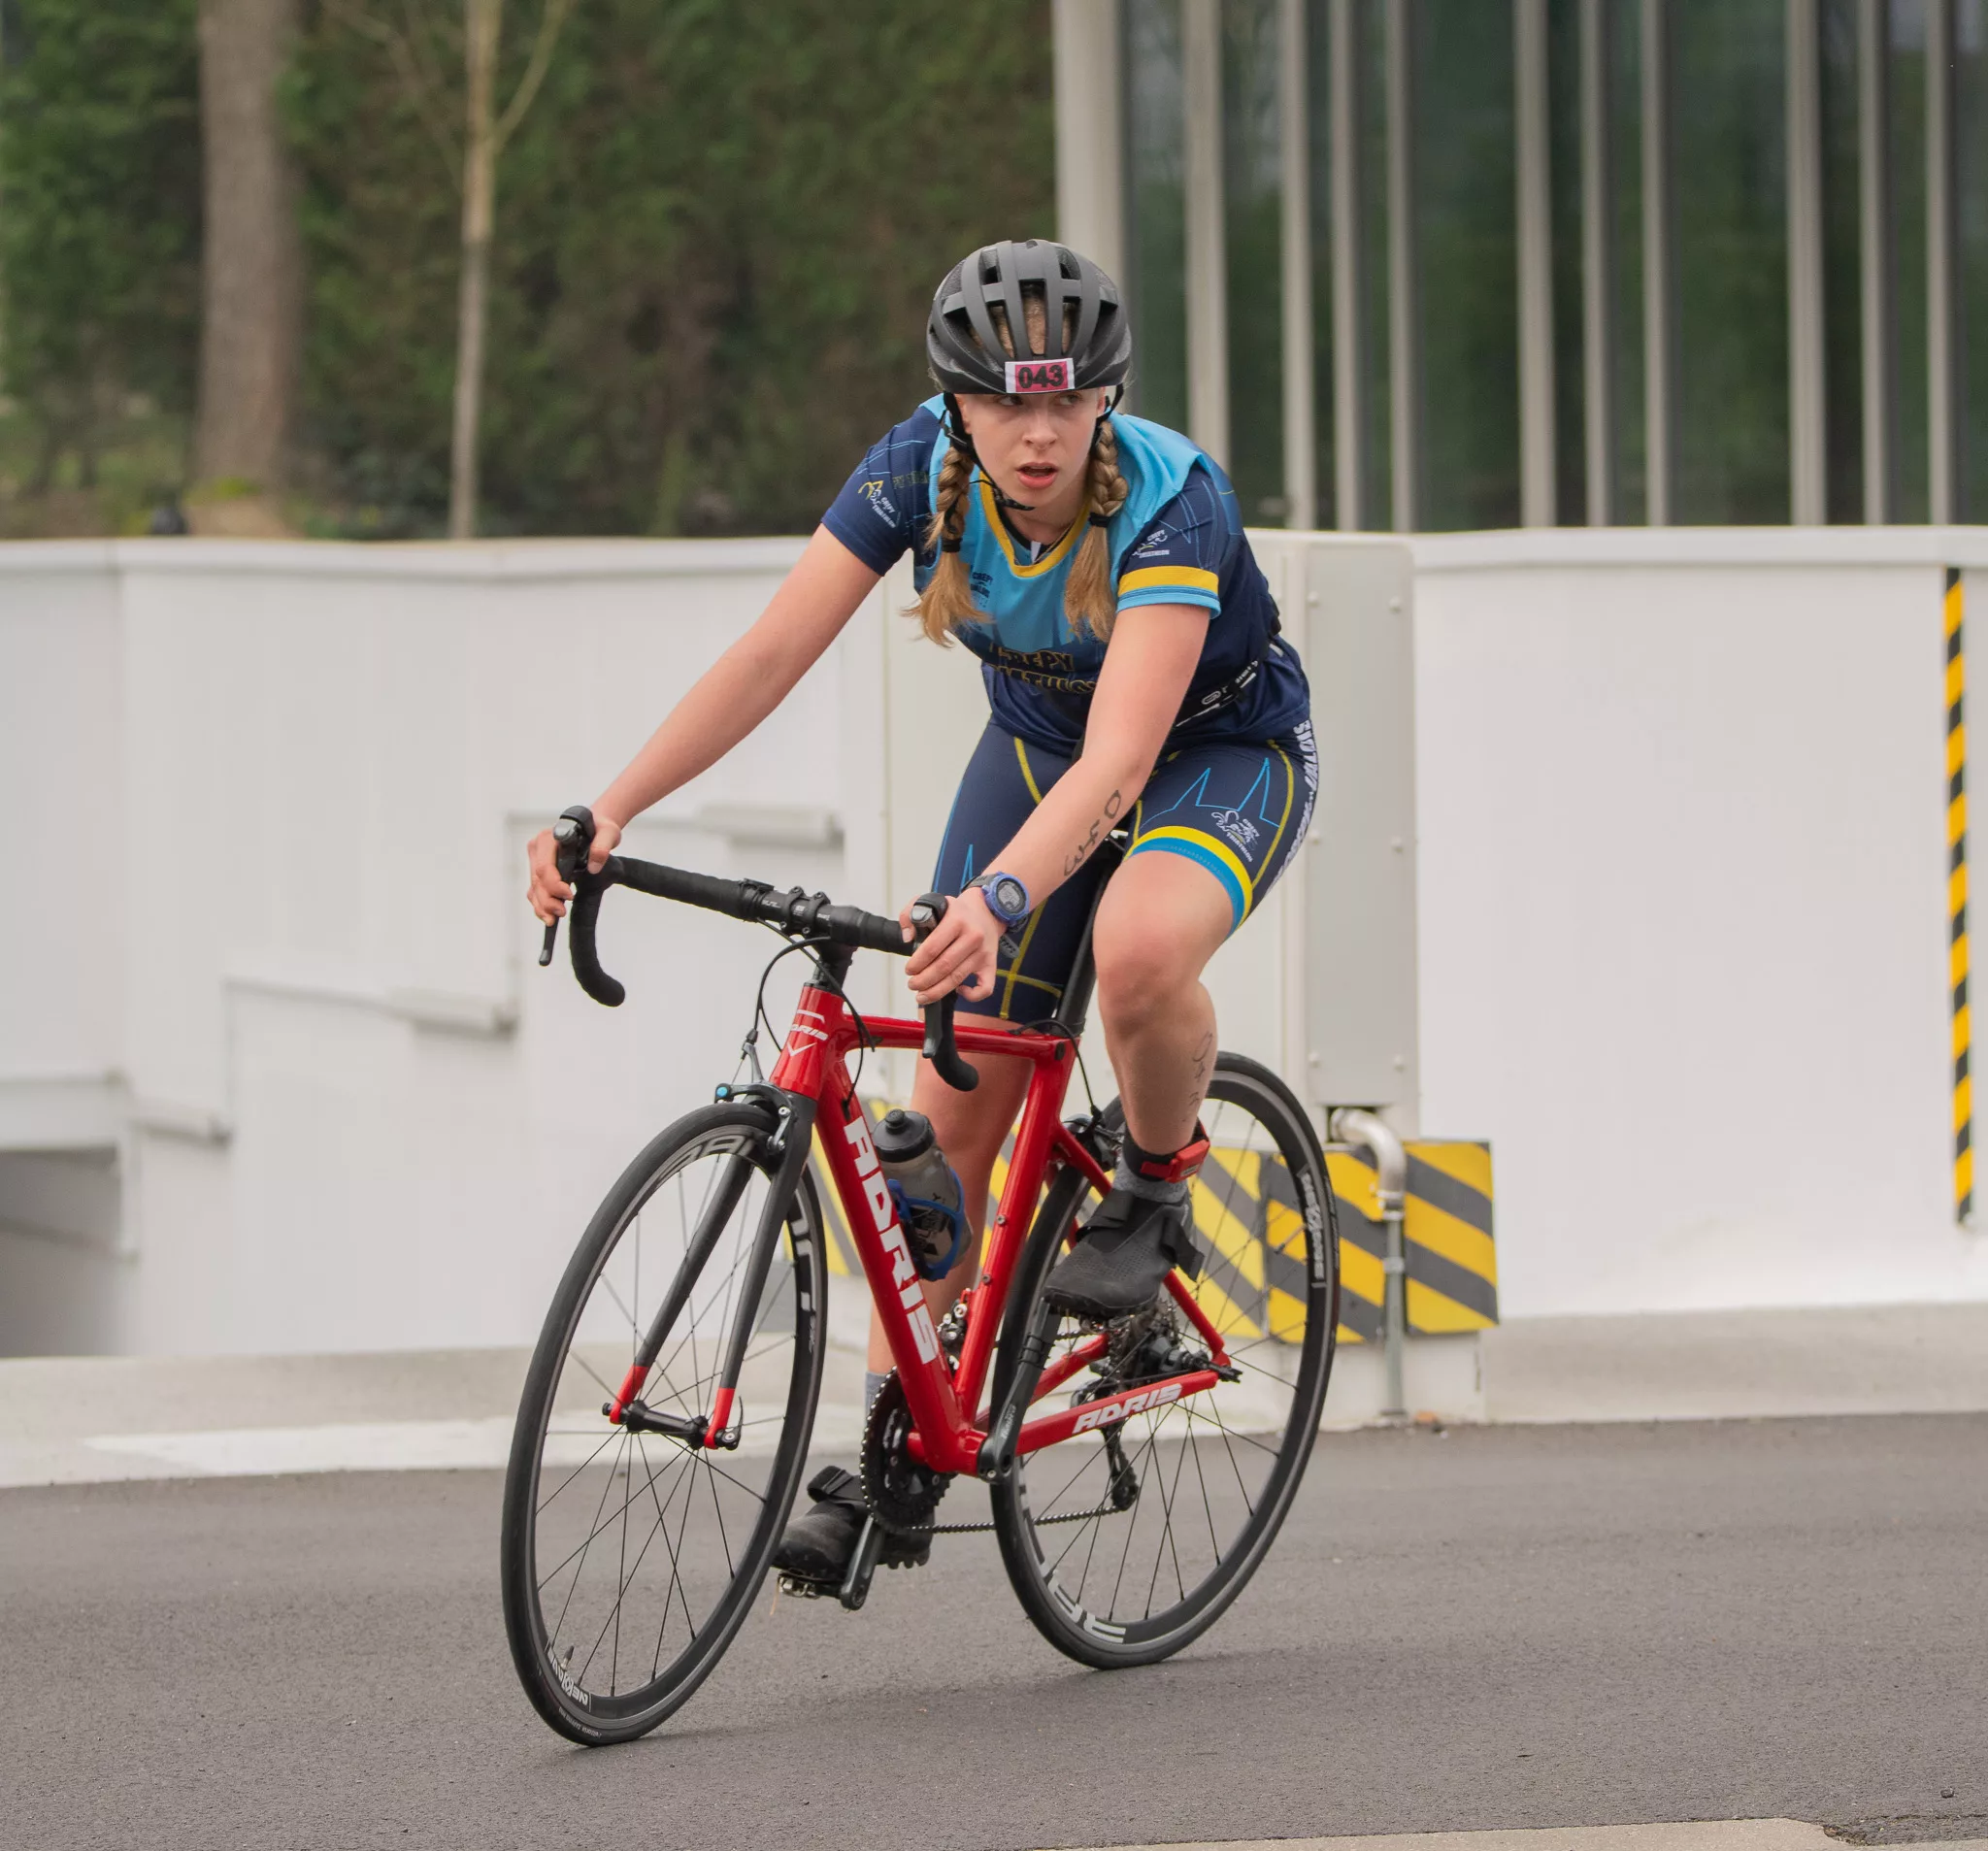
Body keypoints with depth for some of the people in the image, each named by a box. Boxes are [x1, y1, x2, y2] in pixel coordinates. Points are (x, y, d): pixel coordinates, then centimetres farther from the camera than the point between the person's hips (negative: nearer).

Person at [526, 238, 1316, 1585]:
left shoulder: (1171, 500, -35)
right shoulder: (922, 468, -23)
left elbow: (1119, 760, -46)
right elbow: (773, 652, -27)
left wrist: (998, 901, -63)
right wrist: (611, 810, -39)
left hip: (1221, 751, -5)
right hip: (1038, 745, 5)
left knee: (1141, 956, -38)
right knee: (955, 1105, -3)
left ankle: (1154, 1198, -7)